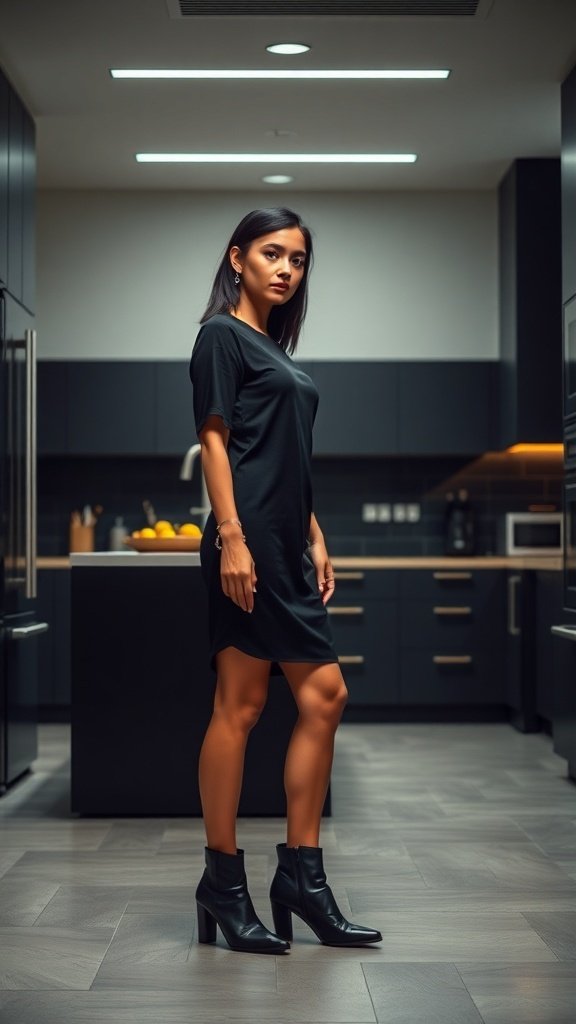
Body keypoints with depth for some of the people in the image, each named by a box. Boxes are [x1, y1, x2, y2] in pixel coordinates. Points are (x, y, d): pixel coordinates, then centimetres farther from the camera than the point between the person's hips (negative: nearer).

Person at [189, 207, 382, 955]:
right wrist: (231, 538, -18)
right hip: (249, 543, -9)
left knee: (323, 696, 5)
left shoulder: (277, 347, 22)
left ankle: (302, 875, 11)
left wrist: (316, 540, 16)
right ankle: (223, 880, 4)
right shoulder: (222, 335, -2)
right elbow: (214, 439, -10)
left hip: (288, 549, 9)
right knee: (240, 704, -5)